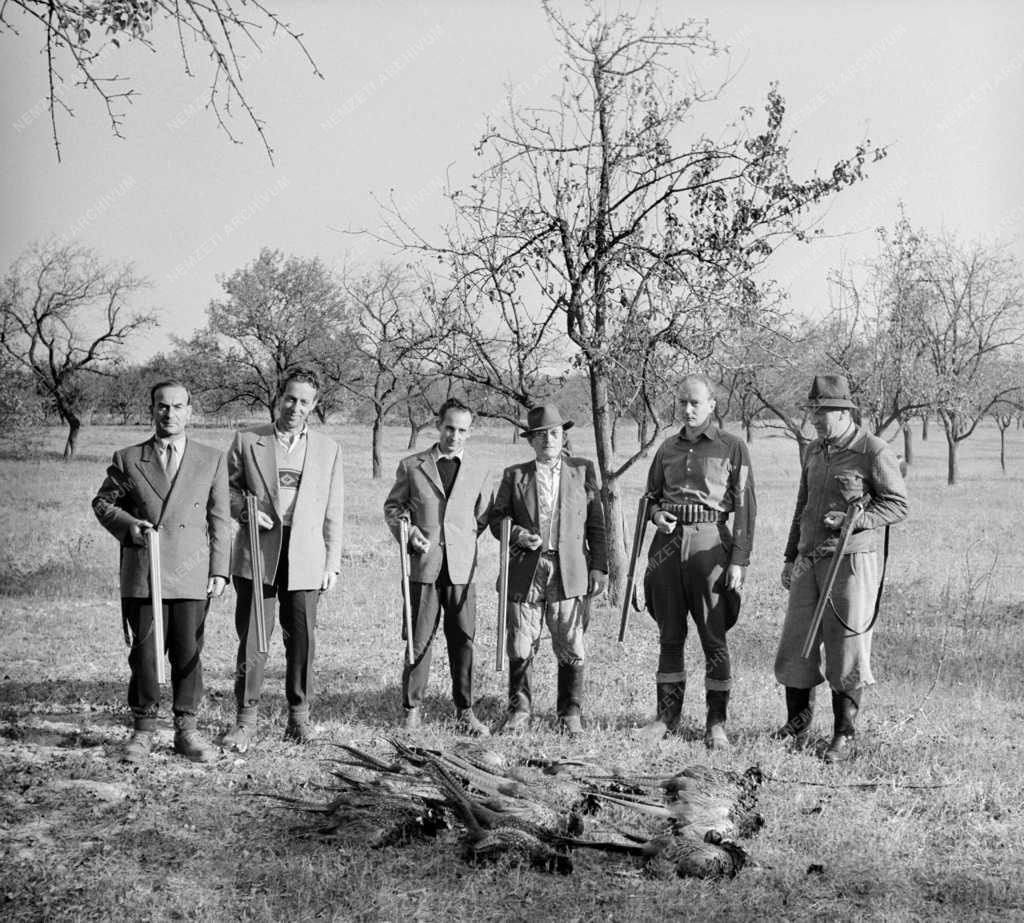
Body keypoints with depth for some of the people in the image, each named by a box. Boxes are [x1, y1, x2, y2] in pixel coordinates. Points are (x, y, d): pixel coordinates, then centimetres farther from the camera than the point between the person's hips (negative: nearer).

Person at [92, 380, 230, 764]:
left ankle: (186, 730, 14)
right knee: (144, 652, 2)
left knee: (188, 653, 4)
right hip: (142, 574, 0)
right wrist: (128, 525, -5)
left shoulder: (212, 460, 8)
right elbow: (102, 502, 15)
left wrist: (219, 570, 1)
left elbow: (220, 519, 8)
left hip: (192, 574, 0)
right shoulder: (127, 459, 7)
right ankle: (143, 730, 14)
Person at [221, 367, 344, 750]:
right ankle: (246, 719, 5)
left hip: (304, 558, 1)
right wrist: (245, 510, -10)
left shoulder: (328, 449, 11)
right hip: (257, 553, -1)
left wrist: (332, 563, 7)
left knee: (302, 639, 3)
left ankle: (299, 718, 15)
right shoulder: (247, 442, 6)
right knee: (252, 637, -2)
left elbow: (332, 513, 11)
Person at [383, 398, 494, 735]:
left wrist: (461, 542, 3)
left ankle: (465, 712, 10)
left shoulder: (479, 473, 11)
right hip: (423, 565, -1)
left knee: (463, 640, 0)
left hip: (461, 567, 1)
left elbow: (482, 519, 17)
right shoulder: (411, 466, 8)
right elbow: (392, 507, 13)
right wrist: (407, 530, -4)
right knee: (419, 640, 1)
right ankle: (412, 707, 13)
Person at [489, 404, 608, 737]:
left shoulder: (582, 471, 9)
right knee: (520, 647, 2)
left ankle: (570, 714, 14)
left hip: (570, 573, 0)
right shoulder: (514, 475, 10)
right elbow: (496, 518, 12)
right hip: (525, 572, 1)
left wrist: (599, 566, 1)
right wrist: (517, 534, -9)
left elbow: (596, 523, 8)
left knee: (571, 648, 1)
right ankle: (519, 712, 16)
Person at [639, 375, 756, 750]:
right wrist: (657, 514, -1)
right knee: (669, 636, 10)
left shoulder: (732, 448, -1)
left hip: (710, 545, -4)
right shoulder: (668, 448, 12)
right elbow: (652, 495, 23)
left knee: (714, 638, -2)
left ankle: (716, 723, 6)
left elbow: (745, 507, -4)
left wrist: (739, 561, -10)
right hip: (668, 543, 4)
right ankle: (667, 715, 19)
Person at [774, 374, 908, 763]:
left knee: (846, 651, -1)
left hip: (852, 561, -6)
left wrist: (853, 520, -20)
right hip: (809, 563, 6)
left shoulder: (874, 452, -8)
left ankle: (844, 737, 8)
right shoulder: (813, 452, 13)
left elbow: (898, 505, -8)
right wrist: (790, 557, 20)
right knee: (795, 646, 6)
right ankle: (796, 725, 20)